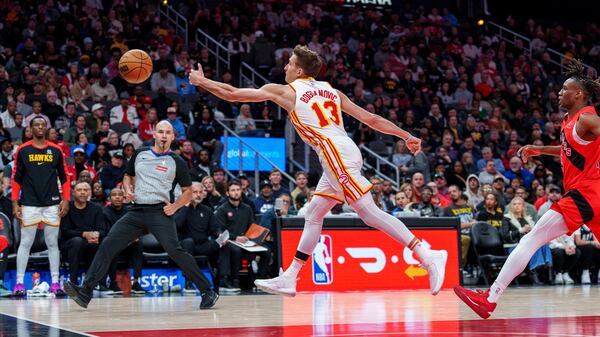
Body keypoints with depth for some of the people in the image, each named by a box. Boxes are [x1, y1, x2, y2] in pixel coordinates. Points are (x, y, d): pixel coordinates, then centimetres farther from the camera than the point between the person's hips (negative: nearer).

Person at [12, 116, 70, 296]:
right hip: (29, 205, -1)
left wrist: (66, 200, 0)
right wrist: (15, 203, -1)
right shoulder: (23, 150, 3)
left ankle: (55, 282, 7)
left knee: (52, 243, 4)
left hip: (52, 204, 1)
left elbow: (64, 177, 9)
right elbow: (16, 178, 5)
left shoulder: (56, 150, 7)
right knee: (25, 243, -1)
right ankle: (19, 283, 4)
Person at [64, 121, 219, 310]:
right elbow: (128, 176, 27)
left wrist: (175, 206, -9)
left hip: (160, 212, -4)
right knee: (107, 246, -7)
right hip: (137, 212, 4)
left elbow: (188, 191, 8)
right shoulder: (140, 154, 13)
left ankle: (207, 292, -11)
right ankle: (85, 293, -7)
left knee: (174, 250, -20)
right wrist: (128, 189, 6)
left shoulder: (176, 162, 3)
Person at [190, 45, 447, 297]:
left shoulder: (285, 91, 5)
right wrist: (406, 136, 18)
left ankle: (428, 257, -18)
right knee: (313, 215, 13)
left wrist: (201, 81, 25)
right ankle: (289, 279, 18)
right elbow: (370, 118, 15)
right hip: (337, 158, 9)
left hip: (337, 154, -9)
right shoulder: (330, 90, 21)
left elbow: (232, 94, 11)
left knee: (369, 212, -11)